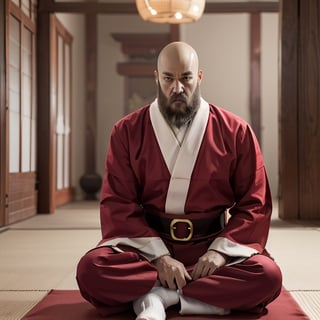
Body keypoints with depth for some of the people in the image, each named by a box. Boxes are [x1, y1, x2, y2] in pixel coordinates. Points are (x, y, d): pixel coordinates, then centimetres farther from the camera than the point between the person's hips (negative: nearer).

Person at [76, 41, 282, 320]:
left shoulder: (235, 132, 1)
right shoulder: (127, 131, 2)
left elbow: (255, 203, 1)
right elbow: (118, 204, -3)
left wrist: (221, 250, -15)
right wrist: (159, 256, -17)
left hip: (213, 244, 0)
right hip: (147, 244, 0)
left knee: (268, 275, -28)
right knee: (91, 269, -28)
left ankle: (154, 297, -20)